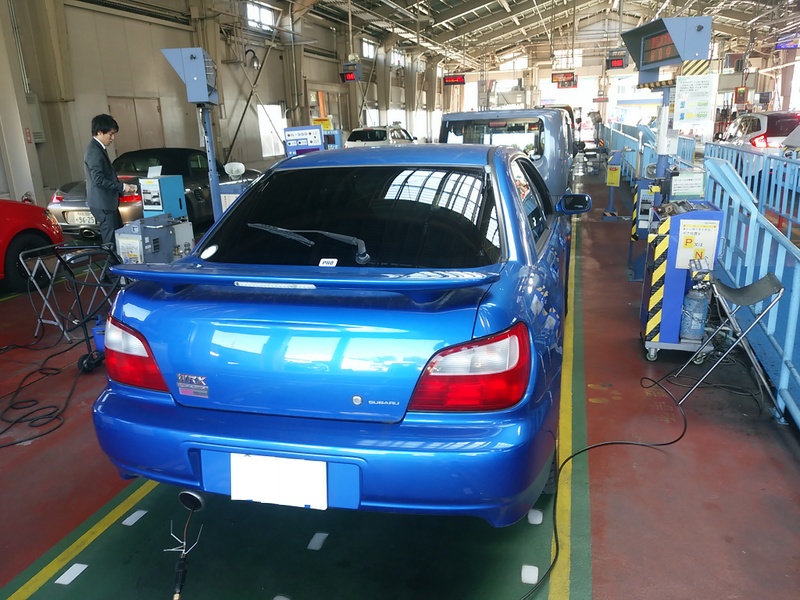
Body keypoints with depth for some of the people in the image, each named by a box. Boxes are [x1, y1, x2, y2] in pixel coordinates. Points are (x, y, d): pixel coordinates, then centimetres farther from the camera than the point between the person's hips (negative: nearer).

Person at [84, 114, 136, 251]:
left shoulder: (99, 148, 14)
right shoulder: (95, 151, -17)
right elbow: (99, 179, -23)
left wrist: (121, 186, 12)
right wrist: (122, 187, -18)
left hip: (107, 202, 11)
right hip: (102, 204, -11)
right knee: (111, 241, -7)